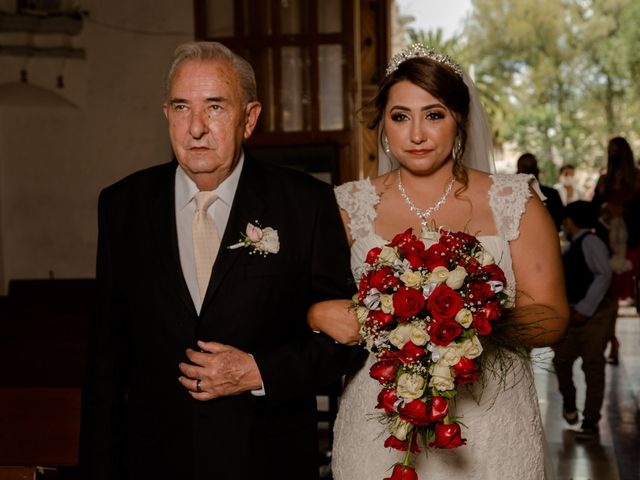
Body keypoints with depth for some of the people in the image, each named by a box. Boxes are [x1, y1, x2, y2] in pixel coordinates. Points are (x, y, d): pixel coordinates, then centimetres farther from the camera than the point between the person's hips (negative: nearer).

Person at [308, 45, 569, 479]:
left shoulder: (514, 202, -1)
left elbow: (552, 319, -4)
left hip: (490, 430, 0)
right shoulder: (350, 207, 3)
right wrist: (321, 315, -18)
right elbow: (311, 306, 5)